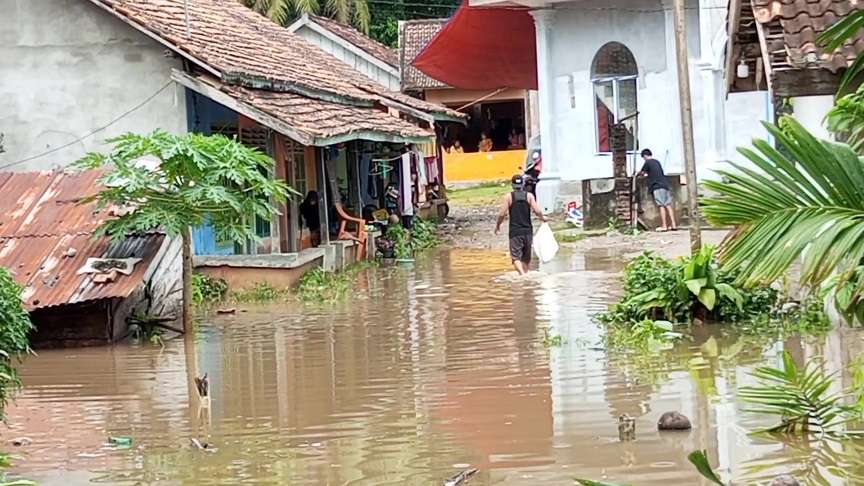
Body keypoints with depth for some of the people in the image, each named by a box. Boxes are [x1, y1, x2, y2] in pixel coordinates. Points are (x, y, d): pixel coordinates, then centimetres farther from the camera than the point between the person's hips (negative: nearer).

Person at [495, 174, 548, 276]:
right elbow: (537, 211, -7)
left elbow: (502, 214, -7)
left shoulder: (509, 197, -3)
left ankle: (522, 274, -28)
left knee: (516, 257, -6)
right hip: (527, 230, 3)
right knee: (526, 258, 15)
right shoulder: (529, 196, 1)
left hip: (515, 232, -3)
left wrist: (497, 225, 11)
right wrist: (542, 217, 15)